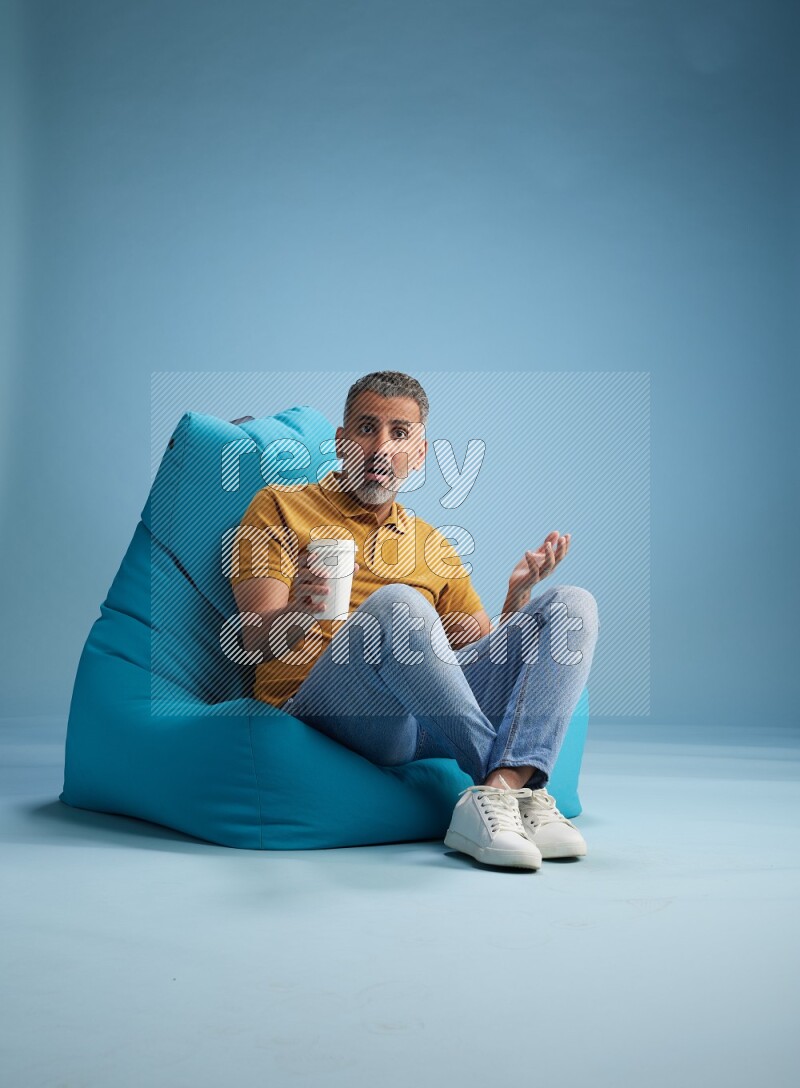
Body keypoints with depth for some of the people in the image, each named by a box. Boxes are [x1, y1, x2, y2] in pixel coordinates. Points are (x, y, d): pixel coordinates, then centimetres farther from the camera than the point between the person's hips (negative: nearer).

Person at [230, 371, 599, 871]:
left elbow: (486, 650, 23)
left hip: (427, 715, 5)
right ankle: (519, 786, -25)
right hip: (319, 700, -5)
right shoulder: (280, 506, 14)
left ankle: (497, 793, -32)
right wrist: (299, 614, -24)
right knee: (396, 604, -35)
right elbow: (258, 637, 0)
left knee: (573, 605, -10)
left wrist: (518, 593, 3)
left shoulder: (433, 545, 28)